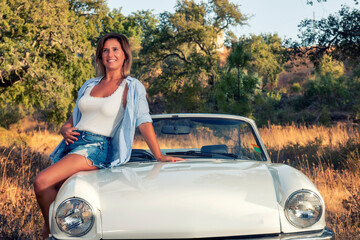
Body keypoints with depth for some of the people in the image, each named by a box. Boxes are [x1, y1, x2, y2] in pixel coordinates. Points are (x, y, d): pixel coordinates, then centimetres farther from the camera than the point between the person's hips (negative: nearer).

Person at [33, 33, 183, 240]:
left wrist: (159, 156, -12)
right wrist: (65, 129, 4)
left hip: (97, 147, -6)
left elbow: (144, 121, -4)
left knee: (42, 182, -23)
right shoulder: (90, 85, 19)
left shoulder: (132, 87, 3)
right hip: (73, 143, 6)